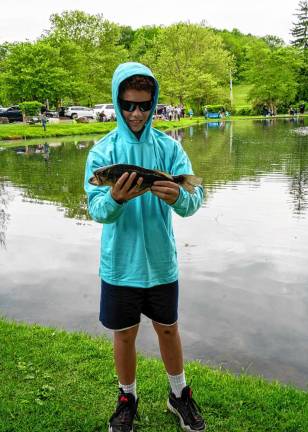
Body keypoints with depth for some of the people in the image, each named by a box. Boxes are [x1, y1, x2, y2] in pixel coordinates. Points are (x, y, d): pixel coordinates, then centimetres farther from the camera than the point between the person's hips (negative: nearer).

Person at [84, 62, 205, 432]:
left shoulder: (170, 147, -5)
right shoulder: (102, 151, -7)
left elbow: (194, 201, -13)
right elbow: (96, 209, -15)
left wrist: (178, 197, -36)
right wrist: (114, 199, -38)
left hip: (161, 261, 1)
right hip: (120, 264, 0)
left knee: (168, 329, 17)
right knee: (125, 335, 14)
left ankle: (179, 394, 41)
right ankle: (127, 398, 39)